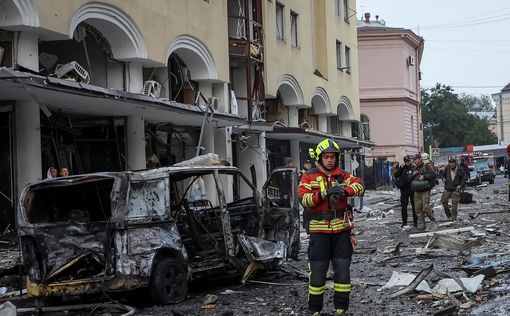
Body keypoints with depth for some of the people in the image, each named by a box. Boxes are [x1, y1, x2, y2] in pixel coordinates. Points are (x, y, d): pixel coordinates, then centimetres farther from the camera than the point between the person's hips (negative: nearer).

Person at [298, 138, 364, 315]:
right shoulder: (309, 177, 1)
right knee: (318, 270, 1)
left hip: (342, 229, 3)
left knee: (343, 269, 7)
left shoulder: (342, 176, 8)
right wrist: (324, 193, -26)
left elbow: (359, 186, -8)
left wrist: (344, 190, -27)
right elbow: (304, 199, -12)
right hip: (319, 229, -3)